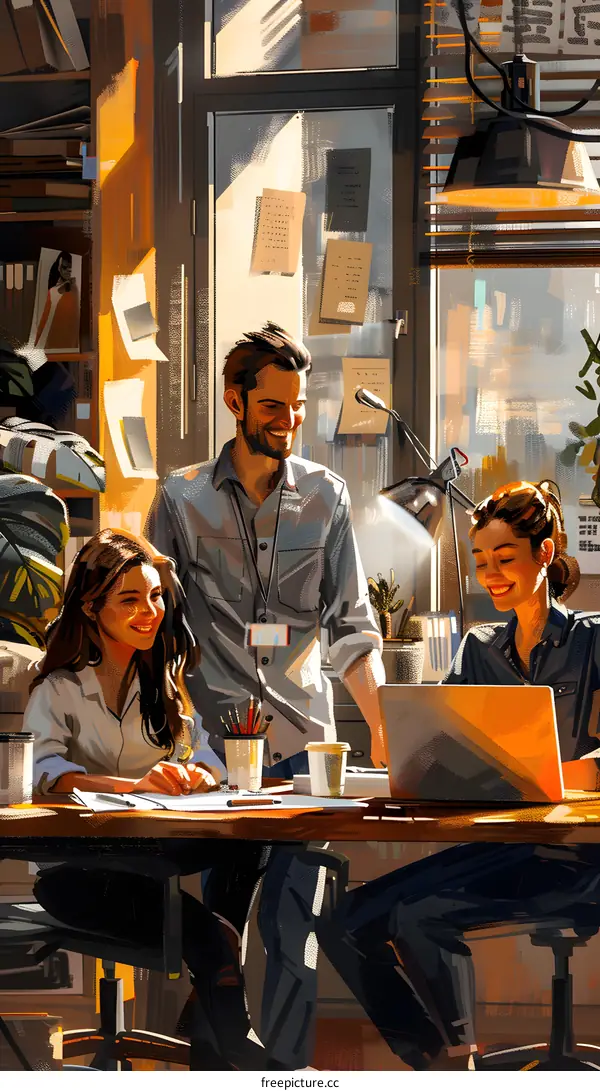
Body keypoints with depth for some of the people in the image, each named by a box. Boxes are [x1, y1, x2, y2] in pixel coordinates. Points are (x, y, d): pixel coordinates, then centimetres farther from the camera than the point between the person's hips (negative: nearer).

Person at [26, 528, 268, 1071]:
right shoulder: (58, 689, 4)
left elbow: (205, 755, 10)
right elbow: (45, 771, -14)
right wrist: (137, 784, -32)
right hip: (74, 866, -4)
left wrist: (198, 776, -17)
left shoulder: (166, 681, 19)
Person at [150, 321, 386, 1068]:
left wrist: (383, 725, -6)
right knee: (215, 916, 5)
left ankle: (288, 1067, 1)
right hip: (213, 739, 0)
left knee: (293, 920, -3)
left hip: (304, 738, 1)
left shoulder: (325, 496, 6)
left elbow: (351, 625, 5)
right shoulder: (183, 499, 3)